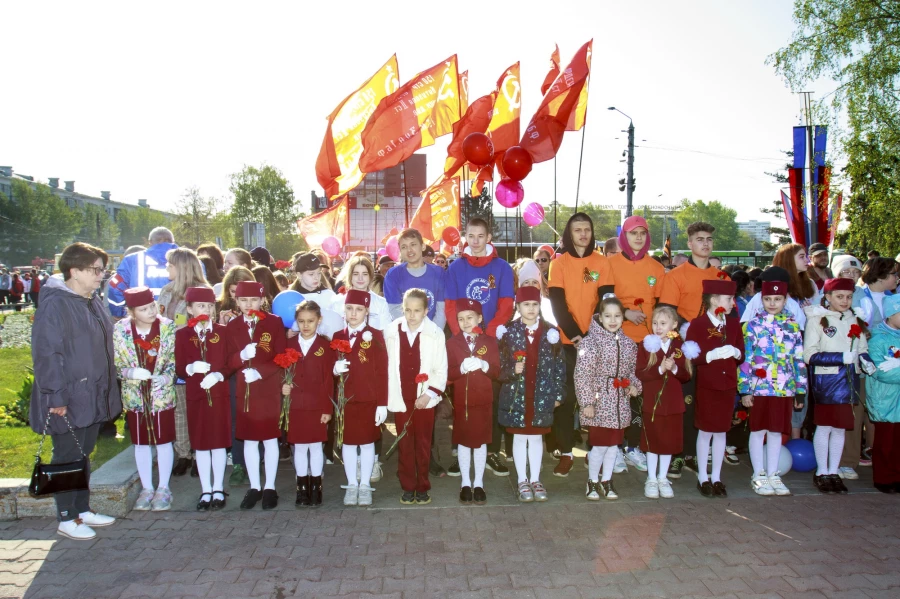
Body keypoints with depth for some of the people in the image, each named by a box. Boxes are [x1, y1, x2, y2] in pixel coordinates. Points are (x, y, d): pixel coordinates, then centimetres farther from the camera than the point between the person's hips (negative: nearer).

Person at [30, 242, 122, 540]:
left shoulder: (93, 301, 9)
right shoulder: (54, 304, -17)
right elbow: (46, 354, -20)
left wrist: (108, 389, 17)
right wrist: (56, 396, -21)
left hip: (93, 396, 8)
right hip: (67, 400, -8)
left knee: (84, 454, 18)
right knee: (67, 457, 4)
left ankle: (83, 510, 31)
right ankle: (66, 519, 18)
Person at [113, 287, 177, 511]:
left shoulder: (168, 327, -9)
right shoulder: (120, 330, -7)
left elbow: (175, 359, -4)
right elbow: (115, 364, -3)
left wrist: (166, 376, -22)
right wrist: (130, 372, -21)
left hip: (162, 394, -1)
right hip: (135, 396, 1)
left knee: (163, 441, 8)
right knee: (140, 443, 12)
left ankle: (163, 489, 23)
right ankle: (147, 488, 28)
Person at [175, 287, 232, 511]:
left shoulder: (222, 331, 1)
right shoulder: (182, 334, 3)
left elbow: (230, 364, 0)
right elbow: (179, 369, 2)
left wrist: (219, 375, -18)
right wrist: (190, 368, -19)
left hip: (219, 393, -1)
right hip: (194, 395, 1)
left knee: (219, 442, 5)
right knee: (200, 444, 7)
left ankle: (218, 490, 18)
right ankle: (206, 491, 18)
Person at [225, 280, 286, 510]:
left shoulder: (275, 322, -4)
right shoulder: (232, 326, 5)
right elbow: (229, 361, 2)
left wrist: (260, 372, -20)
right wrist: (241, 356, -20)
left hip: (269, 389, -2)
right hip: (244, 390, 3)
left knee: (270, 439, 6)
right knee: (249, 440, 9)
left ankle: (270, 487, 17)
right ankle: (254, 487, 21)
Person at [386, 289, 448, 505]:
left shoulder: (435, 333, -7)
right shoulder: (391, 332, -2)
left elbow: (441, 369, -4)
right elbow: (387, 367, 1)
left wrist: (429, 393, -12)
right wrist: (390, 396, -1)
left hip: (425, 399, -1)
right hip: (400, 399, 1)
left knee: (423, 444, 9)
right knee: (405, 445, 10)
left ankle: (423, 487, 22)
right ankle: (408, 487, 22)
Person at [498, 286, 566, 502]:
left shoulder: (550, 333, 1)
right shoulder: (509, 333, -3)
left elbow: (559, 365, 3)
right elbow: (499, 365, -1)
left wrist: (558, 394, 2)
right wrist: (513, 370, -21)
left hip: (542, 396, 1)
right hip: (516, 395, -1)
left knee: (536, 437, 12)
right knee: (519, 437, 9)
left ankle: (535, 480, 24)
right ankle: (522, 481, 21)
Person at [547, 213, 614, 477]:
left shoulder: (602, 263, 7)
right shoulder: (559, 264, 4)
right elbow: (558, 304, -3)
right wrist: (575, 334, -14)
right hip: (567, 340, -1)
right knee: (565, 397, -1)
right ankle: (565, 453, 7)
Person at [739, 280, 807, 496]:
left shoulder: (793, 327, 6)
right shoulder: (753, 325, -3)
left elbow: (799, 360, 9)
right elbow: (745, 359, -5)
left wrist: (800, 390, 6)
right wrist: (744, 389, -9)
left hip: (785, 389, 3)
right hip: (759, 388, -3)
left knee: (777, 431, 11)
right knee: (758, 431, 5)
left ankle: (773, 474, 23)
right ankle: (758, 475, 17)